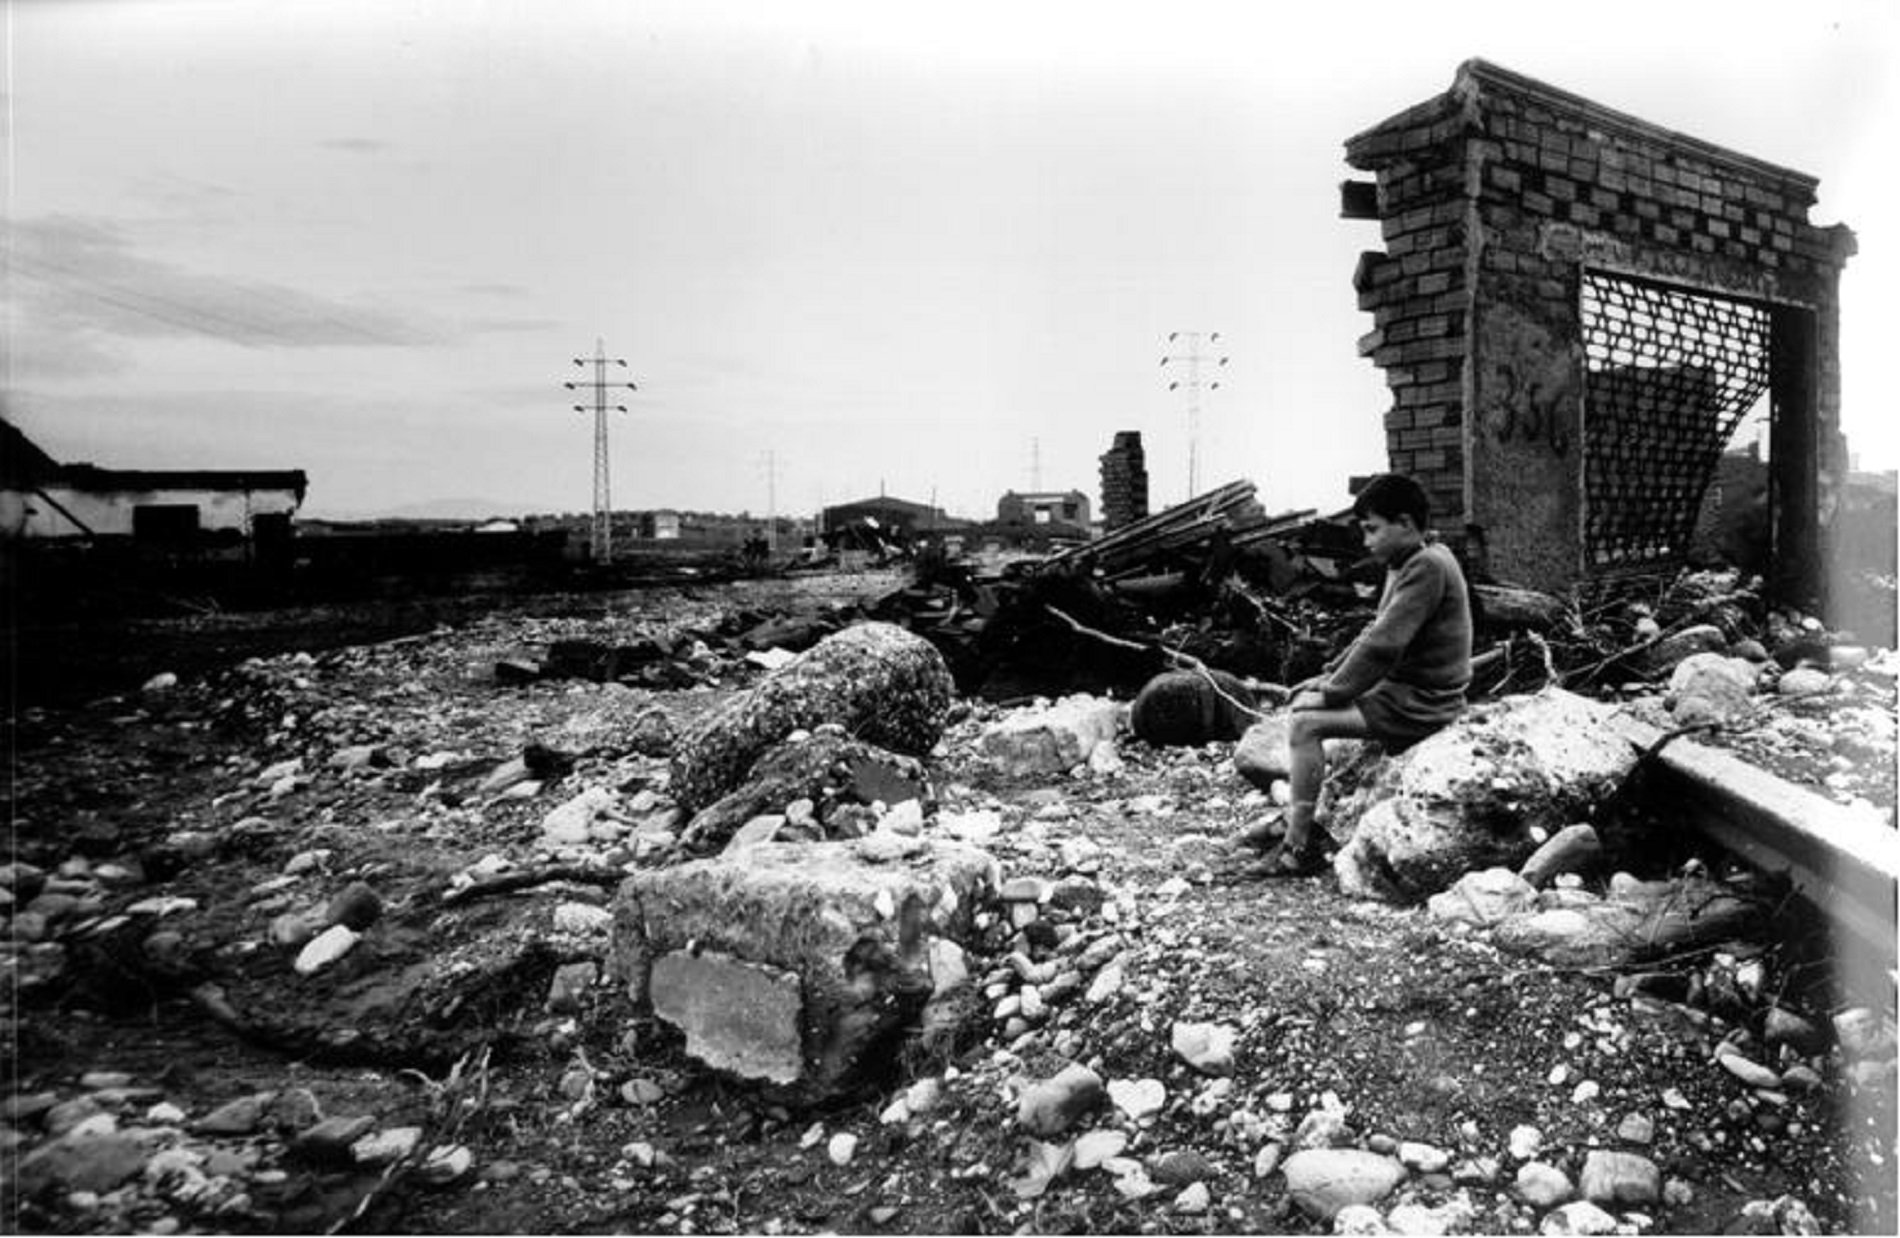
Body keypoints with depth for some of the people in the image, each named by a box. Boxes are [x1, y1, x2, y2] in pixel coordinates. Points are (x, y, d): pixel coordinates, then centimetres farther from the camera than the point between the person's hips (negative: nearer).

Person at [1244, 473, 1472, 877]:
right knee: (1302, 701, 11)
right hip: (1401, 688, 10)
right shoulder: (1408, 563, 12)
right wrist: (1330, 676, 9)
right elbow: (1376, 631, 18)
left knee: (1305, 723, -17)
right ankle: (1296, 817, 12)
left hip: (1418, 704, -10)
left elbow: (1382, 645, -24)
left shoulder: (1428, 567, -20)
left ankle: (1299, 847, -11)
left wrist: (1332, 692, -15)